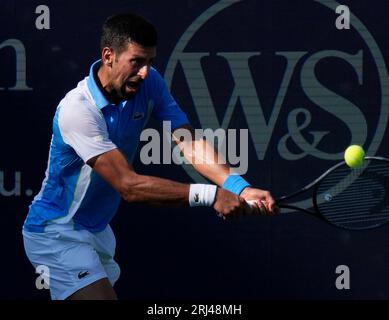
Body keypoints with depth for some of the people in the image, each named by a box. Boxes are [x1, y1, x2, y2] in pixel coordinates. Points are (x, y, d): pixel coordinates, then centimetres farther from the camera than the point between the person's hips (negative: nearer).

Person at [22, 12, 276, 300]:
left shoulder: (149, 84, -7)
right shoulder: (78, 110, -28)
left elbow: (190, 143, -15)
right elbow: (129, 185, -33)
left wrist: (238, 187, -33)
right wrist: (210, 195, -37)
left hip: (97, 229, 8)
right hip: (57, 233, -8)